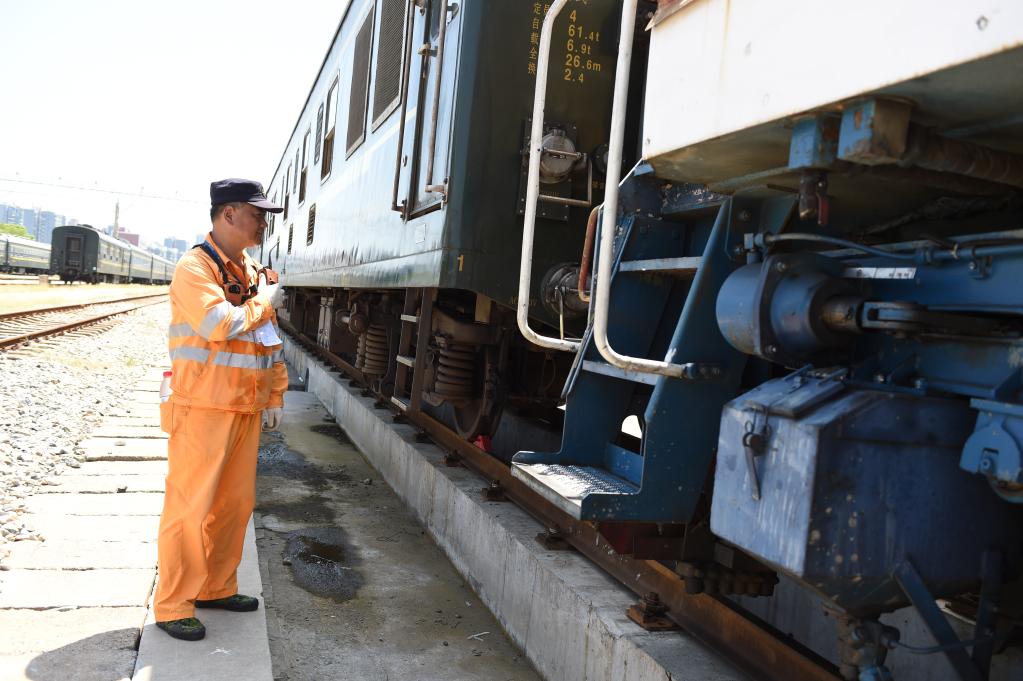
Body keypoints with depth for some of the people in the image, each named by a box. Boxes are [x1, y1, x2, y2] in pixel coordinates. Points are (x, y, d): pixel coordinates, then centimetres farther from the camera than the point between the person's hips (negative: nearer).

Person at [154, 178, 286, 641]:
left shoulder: (253, 272, 13)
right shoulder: (195, 268, -10)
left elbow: (271, 340, 17)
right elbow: (221, 326, -25)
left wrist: (274, 397, 14)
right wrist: (265, 300, -9)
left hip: (245, 409, 8)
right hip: (203, 410, -8)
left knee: (235, 503, 13)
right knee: (191, 506, -1)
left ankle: (216, 587, 27)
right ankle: (172, 605, 11)